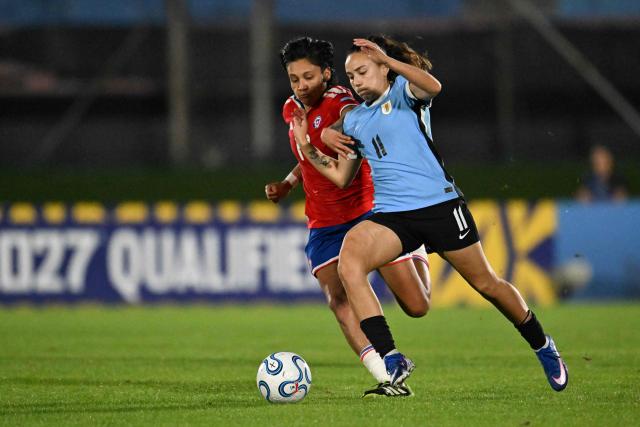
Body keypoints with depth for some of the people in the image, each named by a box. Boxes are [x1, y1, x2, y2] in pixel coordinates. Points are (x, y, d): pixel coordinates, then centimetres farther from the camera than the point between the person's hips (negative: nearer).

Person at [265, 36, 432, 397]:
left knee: (417, 306, -4)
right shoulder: (292, 110, 10)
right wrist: (288, 184, 10)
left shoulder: (337, 99, -13)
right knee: (338, 298, -23)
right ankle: (387, 379, -29)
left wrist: (333, 129, -61)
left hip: (367, 212, -5)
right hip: (324, 226, 5)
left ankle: (418, 255, 31)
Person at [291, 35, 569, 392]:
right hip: (390, 215, 4)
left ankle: (543, 346, 31)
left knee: (486, 283, 6)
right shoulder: (354, 120, 17)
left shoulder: (402, 90, 1)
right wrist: (307, 147, 9)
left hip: (439, 205, -4)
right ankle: (392, 361, -27)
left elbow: (432, 86, -24)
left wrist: (388, 58, -32)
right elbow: (341, 177, 21)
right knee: (348, 262, -24)